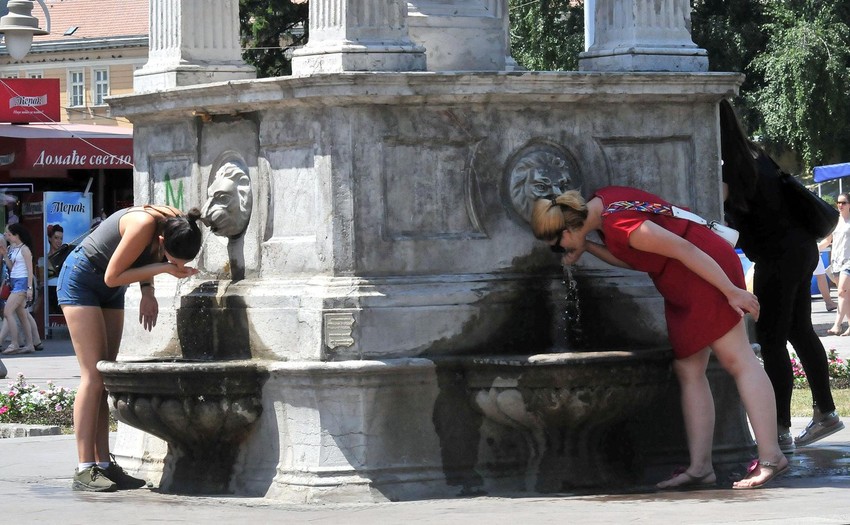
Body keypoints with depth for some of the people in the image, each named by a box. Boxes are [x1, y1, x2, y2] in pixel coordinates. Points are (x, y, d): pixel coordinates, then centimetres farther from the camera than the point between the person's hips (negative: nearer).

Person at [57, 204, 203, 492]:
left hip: (110, 292, 8)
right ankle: (85, 469, -16)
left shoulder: (177, 228, -12)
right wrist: (163, 268, -28)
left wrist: (147, 291, -7)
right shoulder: (144, 225, -33)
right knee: (93, 375, -13)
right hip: (81, 281, -8)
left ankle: (103, 464, 2)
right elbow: (112, 276, -24)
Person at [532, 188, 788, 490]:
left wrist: (732, 291, -19)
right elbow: (634, 261, 15)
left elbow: (685, 250, -24)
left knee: (737, 361, -10)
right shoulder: (599, 203, 4)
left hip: (708, 271, -10)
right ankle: (700, 467, 4)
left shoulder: (621, 225, -26)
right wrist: (587, 248, 3)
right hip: (683, 287, 10)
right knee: (688, 371, 6)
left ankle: (771, 457, -12)